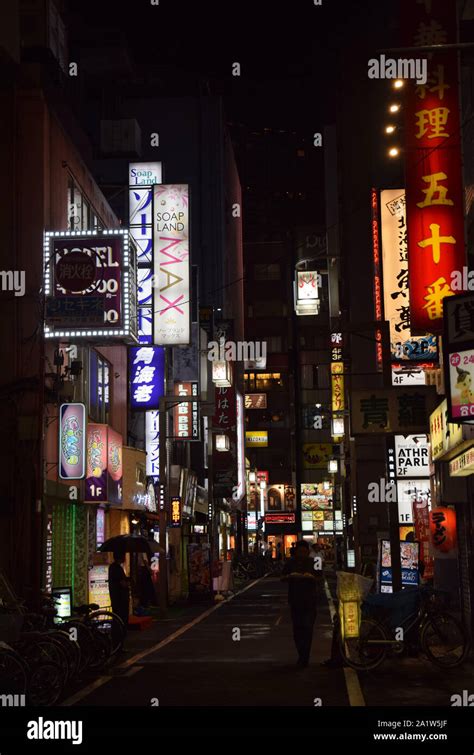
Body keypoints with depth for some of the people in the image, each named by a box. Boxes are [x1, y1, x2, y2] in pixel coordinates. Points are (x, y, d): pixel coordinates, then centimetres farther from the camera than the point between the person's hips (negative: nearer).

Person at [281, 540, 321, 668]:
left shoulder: (313, 563, 2)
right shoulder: (290, 563, 5)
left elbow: (319, 578, 4)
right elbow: (282, 577, 6)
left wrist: (311, 577, -16)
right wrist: (290, 576, -15)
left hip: (310, 599, -2)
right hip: (295, 599, 2)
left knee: (307, 628, -9)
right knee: (297, 628, 6)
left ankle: (304, 658, -8)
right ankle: (302, 656, 21)